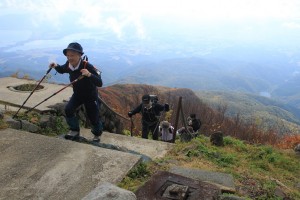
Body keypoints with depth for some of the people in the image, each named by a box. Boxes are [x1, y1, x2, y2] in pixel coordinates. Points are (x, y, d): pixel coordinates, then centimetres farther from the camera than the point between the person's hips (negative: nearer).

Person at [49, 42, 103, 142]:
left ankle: (97, 134, 34)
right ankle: (74, 130, 11)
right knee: (68, 109, -13)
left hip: (90, 95, -5)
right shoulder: (68, 65, -15)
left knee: (93, 117, 2)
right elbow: (61, 70, 10)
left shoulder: (87, 66, -33)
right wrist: (56, 66, -13)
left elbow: (100, 83, -37)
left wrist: (89, 75, -53)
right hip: (77, 94, 5)